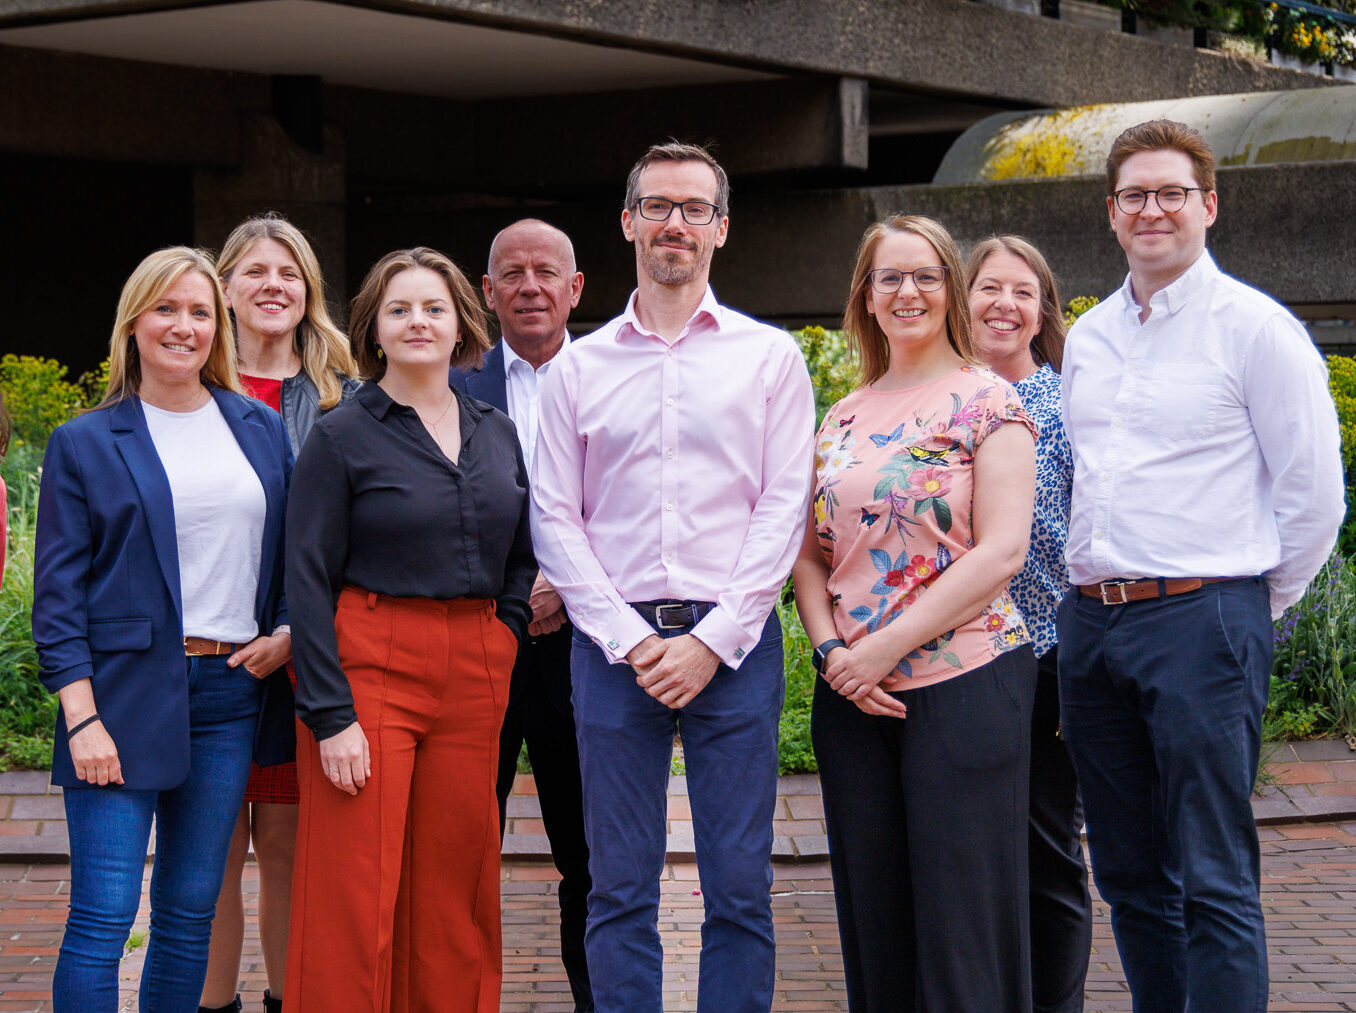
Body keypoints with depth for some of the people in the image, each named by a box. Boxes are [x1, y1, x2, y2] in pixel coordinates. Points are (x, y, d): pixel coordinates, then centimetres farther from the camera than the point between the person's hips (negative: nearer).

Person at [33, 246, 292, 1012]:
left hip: (231, 689, 4)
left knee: (191, 913, 8)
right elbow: (58, 594, -2)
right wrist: (81, 717, -11)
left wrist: (288, 632, 0)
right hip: (126, 692, -4)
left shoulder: (263, 430, 13)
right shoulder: (85, 444, 2)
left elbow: (292, 550, 19)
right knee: (103, 917, -8)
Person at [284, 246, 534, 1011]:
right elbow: (308, 582, -7)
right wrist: (330, 715, -14)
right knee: (357, 894, -5)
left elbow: (524, 560, 21)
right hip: (369, 668, -4)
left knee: (455, 885, 7)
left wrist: (502, 640, 5)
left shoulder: (499, 435, 12)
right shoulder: (341, 437, -3)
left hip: (474, 678, 5)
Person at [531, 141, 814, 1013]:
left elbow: (784, 509, 1)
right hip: (614, 643, 1)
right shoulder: (578, 368, 11)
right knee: (619, 889, 3)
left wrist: (712, 641, -9)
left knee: (740, 888, -1)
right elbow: (555, 518, 6)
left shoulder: (770, 357, 7)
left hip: (733, 643, -1)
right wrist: (629, 640, -6)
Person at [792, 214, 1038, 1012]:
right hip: (852, 696, 5)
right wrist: (833, 650, -5)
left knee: (963, 915, -3)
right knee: (873, 910, 8)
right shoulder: (844, 419, 14)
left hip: (963, 682, -5)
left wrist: (886, 646, -14)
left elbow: (1002, 553, -11)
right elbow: (811, 556, 14)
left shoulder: (986, 402, -1)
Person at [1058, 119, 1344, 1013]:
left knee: (1215, 883, -7)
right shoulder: (1088, 337, 15)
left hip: (1199, 620, -6)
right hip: (1091, 623, 7)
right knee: (1129, 872, 12)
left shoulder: (1255, 328, -4)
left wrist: (1248, 608, 2)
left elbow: (1314, 497, -3)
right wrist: (1093, 600, 15)